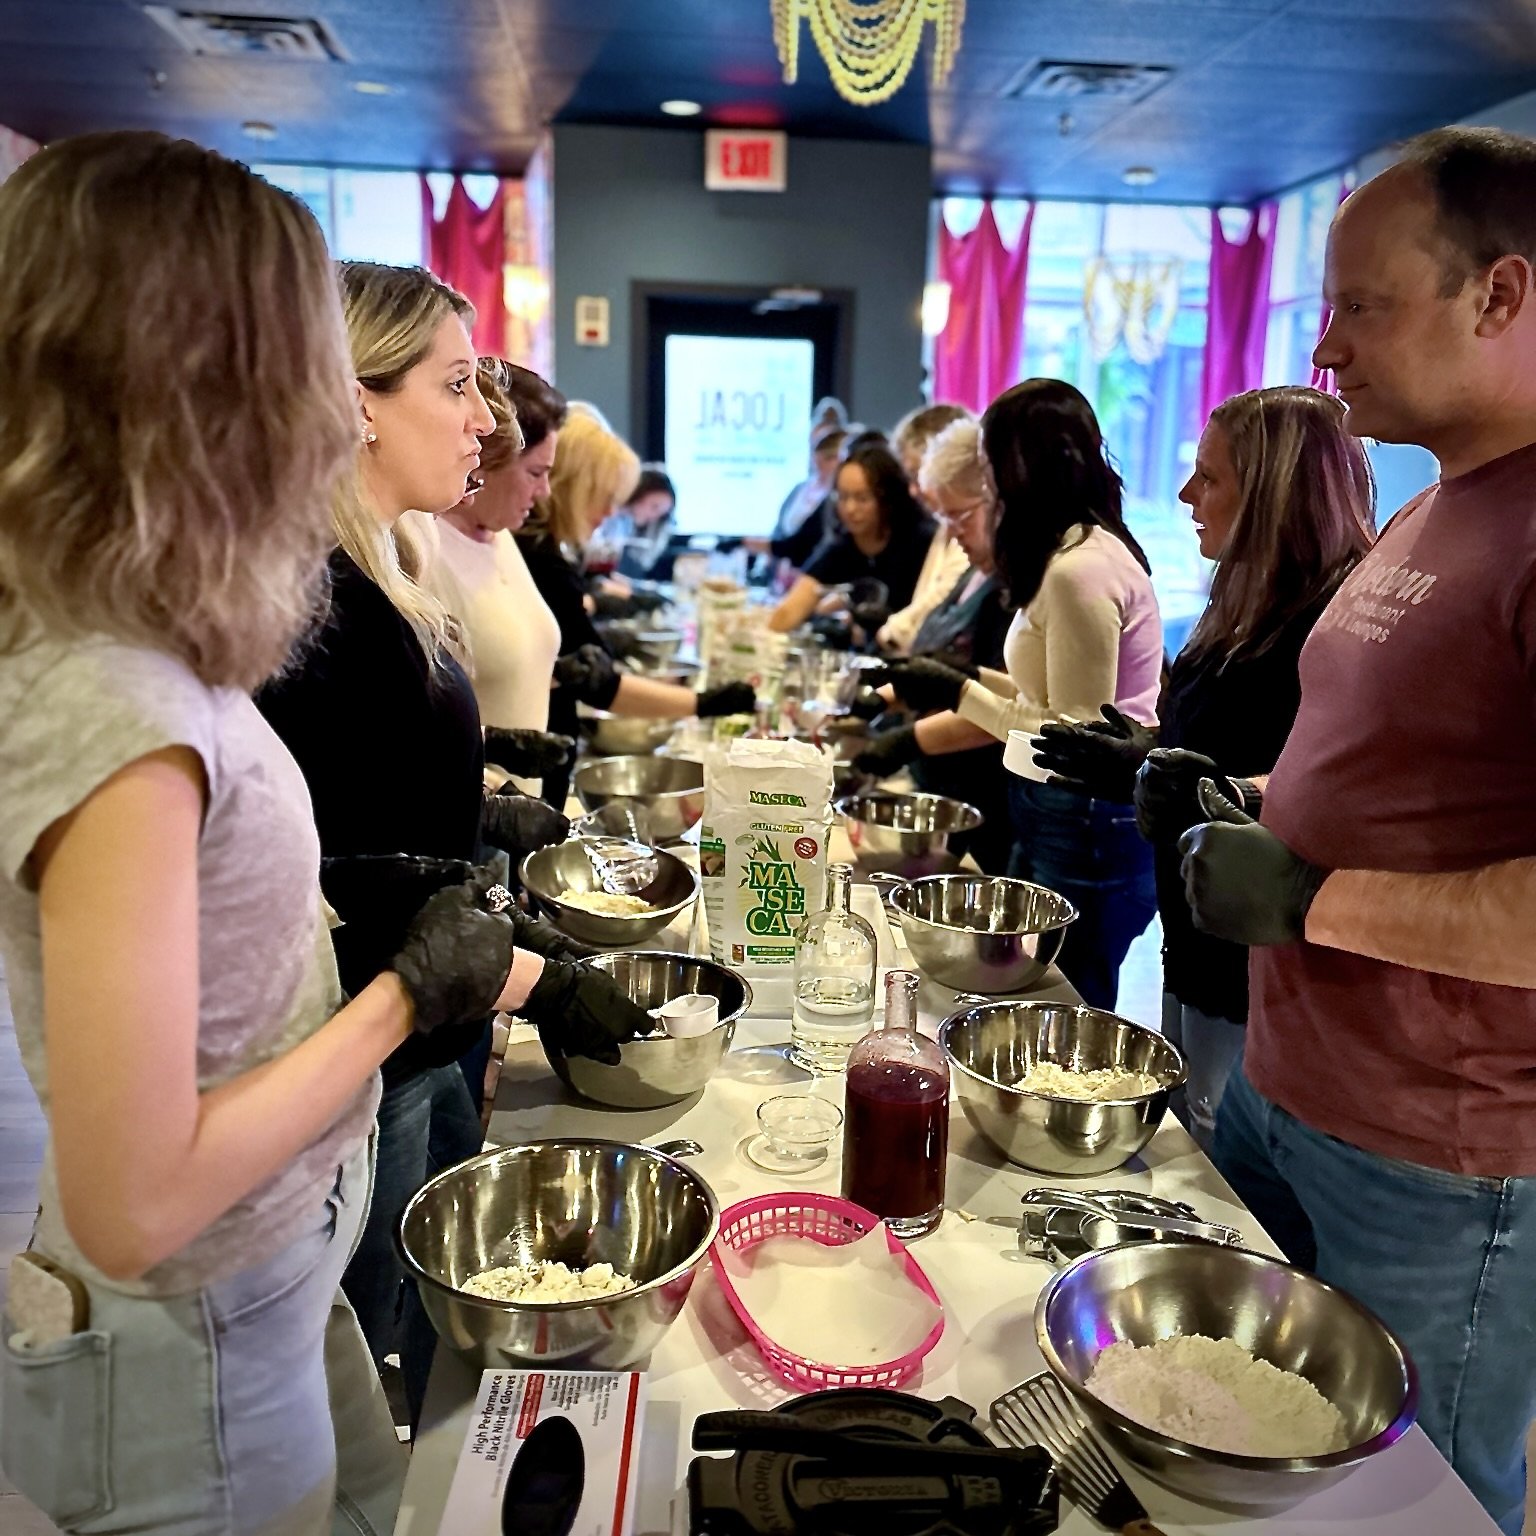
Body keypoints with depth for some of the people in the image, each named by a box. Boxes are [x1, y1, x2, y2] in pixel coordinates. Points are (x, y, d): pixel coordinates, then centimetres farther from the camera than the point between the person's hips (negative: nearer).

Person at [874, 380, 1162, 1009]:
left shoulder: (1080, 569, -19)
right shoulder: (1091, 549, 11)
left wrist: (959, 693, -15)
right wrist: (970, 676, 12)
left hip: (1087, 828, -9)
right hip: (1051, 814, 9)